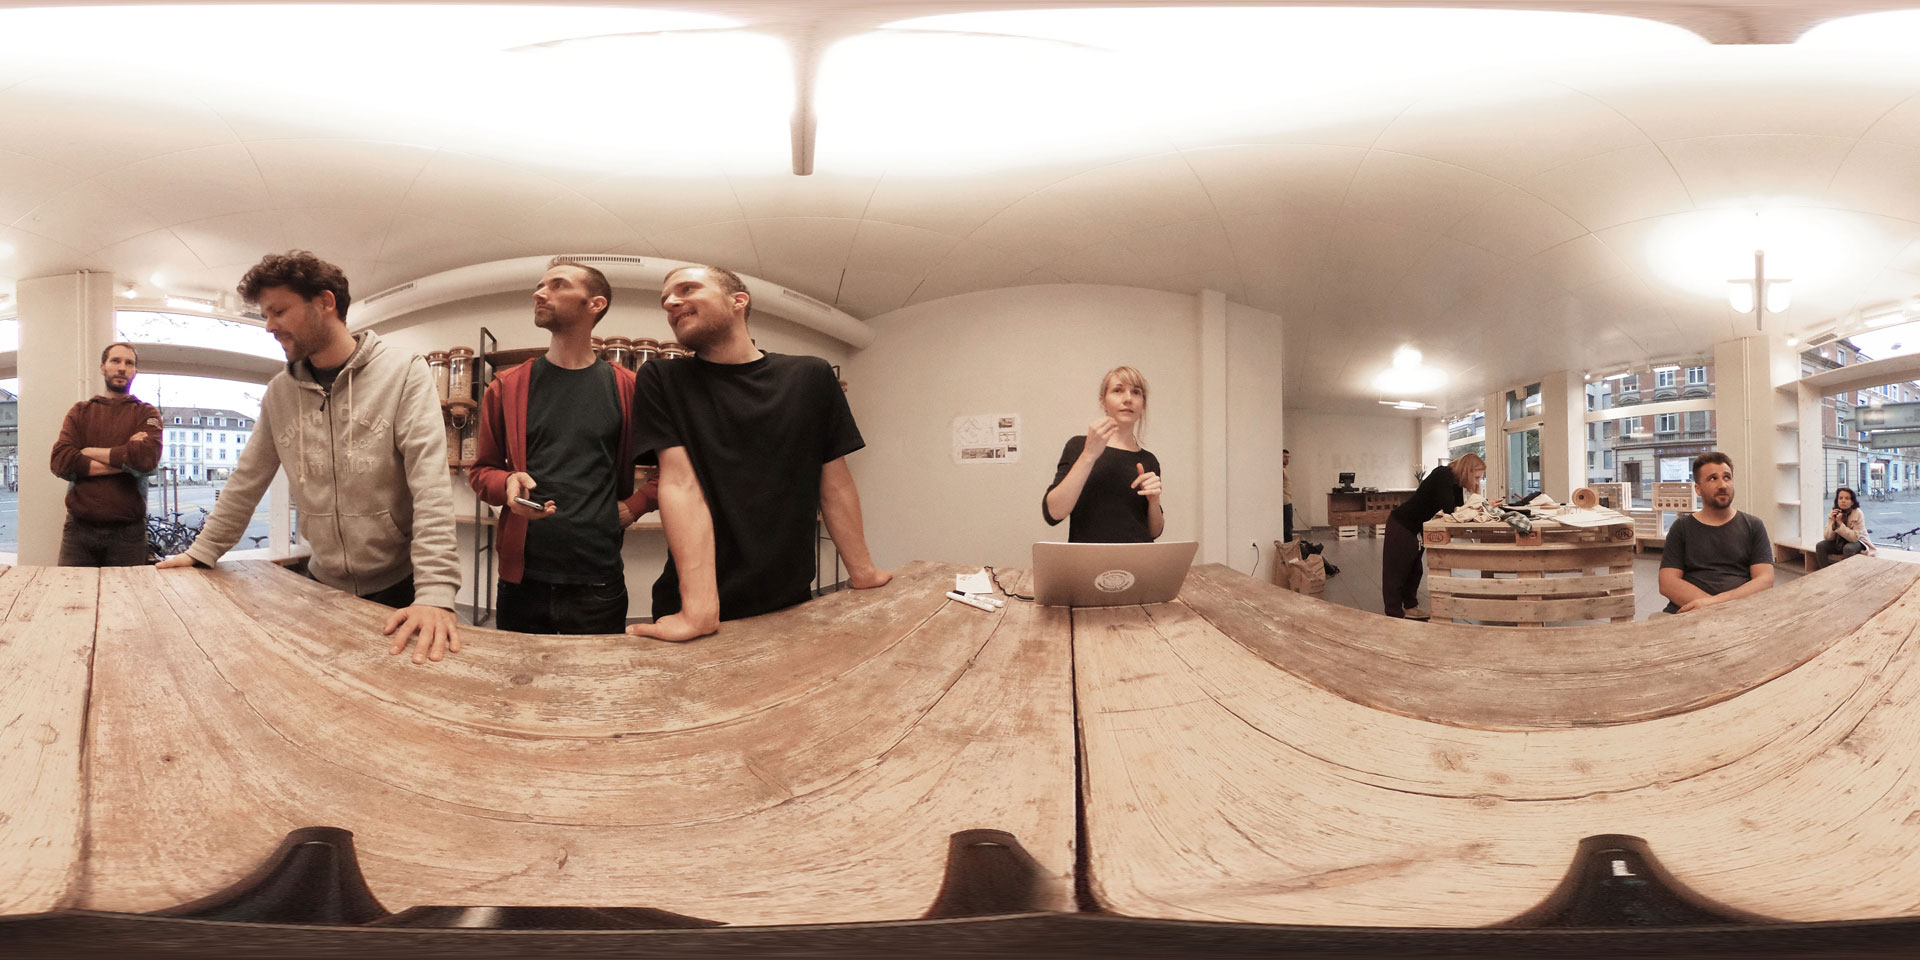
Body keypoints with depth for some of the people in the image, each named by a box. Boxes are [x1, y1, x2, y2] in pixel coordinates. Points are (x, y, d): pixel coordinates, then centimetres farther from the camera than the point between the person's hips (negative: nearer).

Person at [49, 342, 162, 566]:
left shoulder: (146, 413, 7)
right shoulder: (80, 411, 13)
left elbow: (147, 457, -14)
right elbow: (60, 461, -4)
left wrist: (90, 452, -5)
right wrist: (123, 460, -11)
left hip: (126, 531, -1)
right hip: (79, 528, 1)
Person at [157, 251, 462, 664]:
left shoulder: (405, 375, -12)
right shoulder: (279, 393, 5)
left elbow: (430, 486, -22)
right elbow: (247, 480, 16)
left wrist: (435, 594, -32)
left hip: (399, 589, -4)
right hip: (323, 584, 5)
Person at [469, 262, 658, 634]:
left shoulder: (628, 389, 2)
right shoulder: (508, 387, 7)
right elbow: (482, 471, 11)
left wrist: (634, 506, -4)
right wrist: (508, 485, -10)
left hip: (598, 585, -1)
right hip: (522, 579, 2)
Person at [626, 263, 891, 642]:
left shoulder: (810, 377, 3)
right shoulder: (661, 380, -2)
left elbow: (835, 484, 5)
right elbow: (681, 482, -13)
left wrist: (862, 573, 2)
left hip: (792, 601, 2)